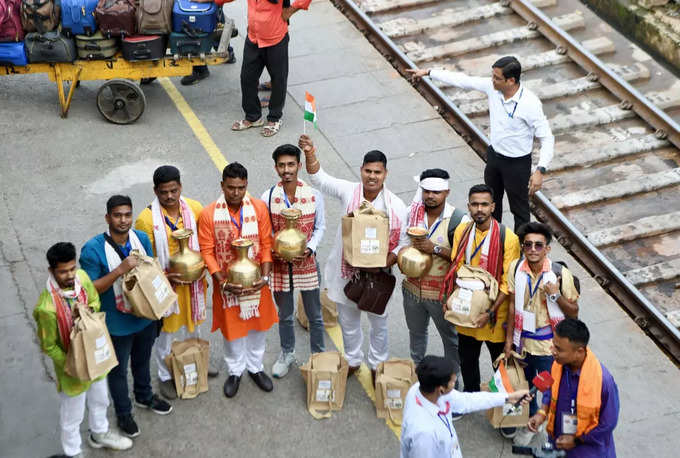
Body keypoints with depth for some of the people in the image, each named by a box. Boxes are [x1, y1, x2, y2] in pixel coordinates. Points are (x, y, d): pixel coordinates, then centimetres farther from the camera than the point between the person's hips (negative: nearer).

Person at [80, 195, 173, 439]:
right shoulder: (93, 249, -24)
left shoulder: (142, 238, -9)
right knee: (118, 370, 16)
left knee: (142, 361, 28)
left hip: (145, 316, 5)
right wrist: (120, 270, -34)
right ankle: (123, 413, 39)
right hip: (116, 323, -4)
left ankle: (144, 396, 54)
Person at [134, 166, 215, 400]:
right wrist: (163, 276, -24)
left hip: (192, 280, 4)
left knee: (192, 324, 24)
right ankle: (166, 376, 32)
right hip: (164, 283, -4)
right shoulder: (146, 219, -19)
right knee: (166, 330, 12)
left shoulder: (195, 209, -8)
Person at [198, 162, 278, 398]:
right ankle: (235, 371, 37)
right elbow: (207, 252, -11)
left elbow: (266, 244, -5)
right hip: (227, 282, -2)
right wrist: (223, 282, -20)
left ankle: (255, 367, 40)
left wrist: (265, 276, -16)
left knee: (258, 324, 17)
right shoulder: (209, 214, -16)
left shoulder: (259, 208, -11)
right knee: (231, 327, 15)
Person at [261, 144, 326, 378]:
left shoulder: (314, 196, -11)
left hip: (307, 262, -1)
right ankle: (287, 353, 39)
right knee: (285, 315, 18)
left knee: (314, 315, 13)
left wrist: (310, 248, -15)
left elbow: (320, 227, 0)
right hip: (280, 264, 1)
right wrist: (273, 250, -16)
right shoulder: (268, 197, -10)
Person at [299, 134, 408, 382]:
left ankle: (377, 365, 40)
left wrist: (383, 264, -24)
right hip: (346, 271, 1)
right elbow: (319, 178, -19)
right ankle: (353, 360, 44)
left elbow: (403, 243, -9)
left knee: (378, 323, 18)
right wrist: (310, 153, -37)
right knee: (348, 320, 20)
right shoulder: (349, 191, -11)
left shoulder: (396, 206, -13)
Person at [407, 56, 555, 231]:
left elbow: (547, 138, -25)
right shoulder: (492, 87, -13)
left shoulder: (530, 103, -30)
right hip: (494, 156, 7)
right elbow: (463, 80, 0)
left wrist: (540, 170, -34)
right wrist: (428, 72, 5)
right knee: (492, 202, 26)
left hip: (517, 163, -7)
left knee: (519, 209, 10)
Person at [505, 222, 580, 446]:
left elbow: (573, 312, -11)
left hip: (549, 345, -4)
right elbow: (512, 305, -1)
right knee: (524, 385, 22)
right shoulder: (516, 268, -11)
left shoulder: (560, 274, -19)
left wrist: (557, 295, -29)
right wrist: (509, 338, 2)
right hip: (523, 341, 4)